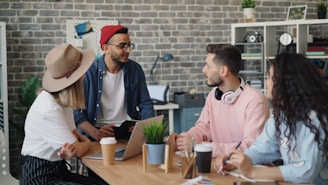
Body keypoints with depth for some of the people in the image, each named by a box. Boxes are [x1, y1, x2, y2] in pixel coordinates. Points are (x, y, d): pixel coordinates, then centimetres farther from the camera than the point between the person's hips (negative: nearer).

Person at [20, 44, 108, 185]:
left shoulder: (62, 100, 5)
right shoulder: (49, 110, -24)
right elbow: (78, 149, -19)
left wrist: (75, 144, -12)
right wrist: (86, 142, 5)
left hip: (58, 170, 9)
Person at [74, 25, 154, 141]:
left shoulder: (135, 70, 6)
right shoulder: (88, 72, -6)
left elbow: (145, 104, 10)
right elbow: (75, 110, -10)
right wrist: (95, 133, -26)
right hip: (101, 133, -4)